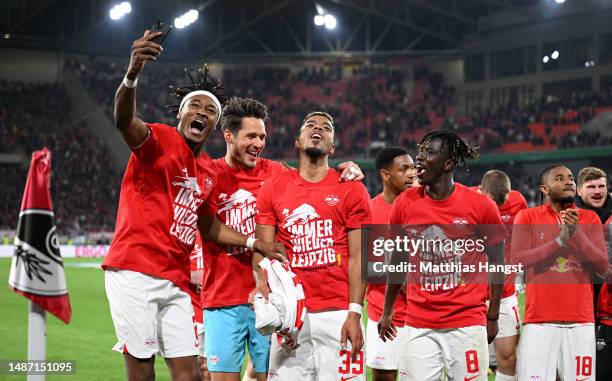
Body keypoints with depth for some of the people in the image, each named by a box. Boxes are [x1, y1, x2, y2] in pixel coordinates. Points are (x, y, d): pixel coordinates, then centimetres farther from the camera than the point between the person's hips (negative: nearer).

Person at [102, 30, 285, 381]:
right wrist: (132, 76, -48)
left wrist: (256, 244, 26)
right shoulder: (160, 140, -5)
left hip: (176, 283, 7)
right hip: (134, 273, -7)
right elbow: (124, 121, -28)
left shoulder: (209, 172, 16)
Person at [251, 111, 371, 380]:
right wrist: (262, 283, -16)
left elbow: (357, 258, 1)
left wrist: (354, 313, -8)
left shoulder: (351, 191, 4)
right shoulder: (273, 189, 10)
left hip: (338, 312, -1)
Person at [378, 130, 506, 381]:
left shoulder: (480, 205, -5)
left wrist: (493, 316, 4)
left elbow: (496, 261, 4)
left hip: (467, 324, -2)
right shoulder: (405, 203, 1)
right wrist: (387, 311, 17)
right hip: (418, 326, 2)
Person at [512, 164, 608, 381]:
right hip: (540, 320, -2)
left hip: (581, 321, 2)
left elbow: (602, 266, 1)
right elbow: (517, 260, -9)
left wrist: (576, 234, -12)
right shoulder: (527, 217, 4)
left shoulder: (590, 219, 11)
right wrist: (560, 239, -15)